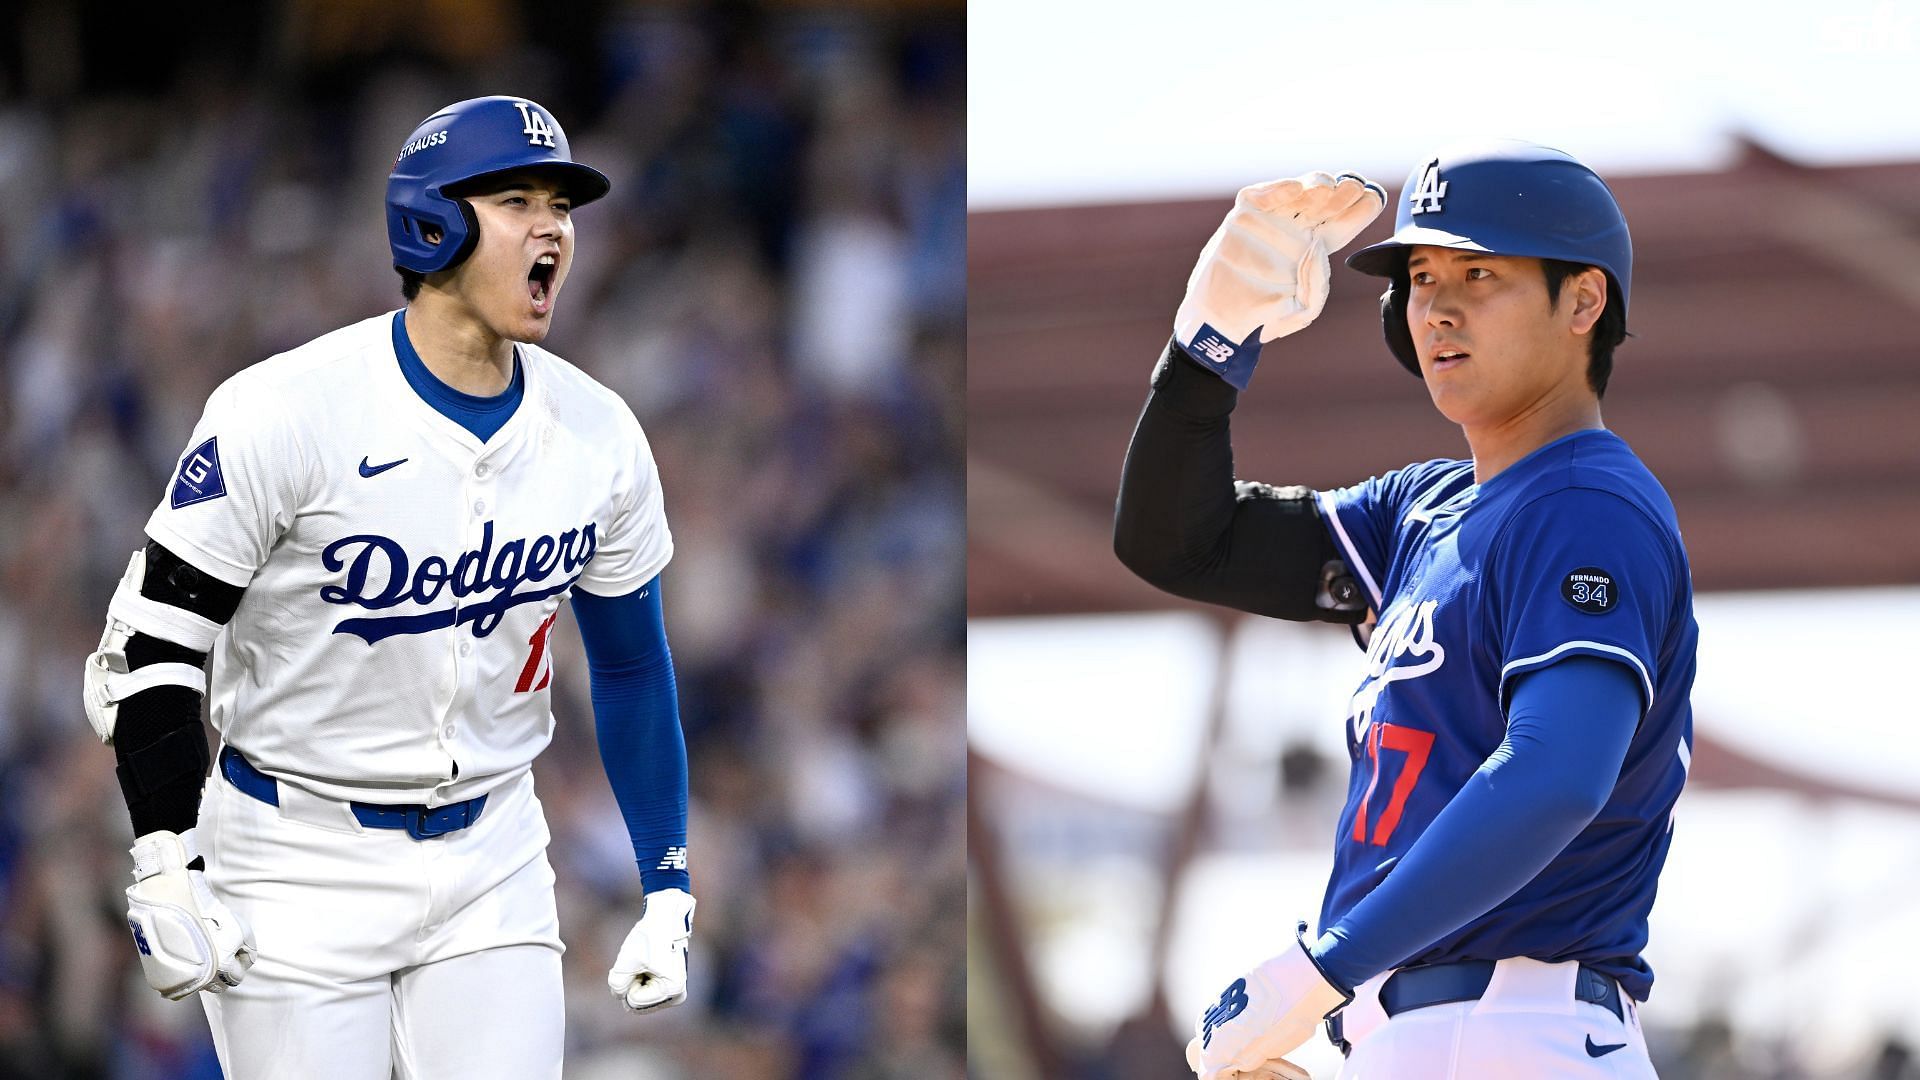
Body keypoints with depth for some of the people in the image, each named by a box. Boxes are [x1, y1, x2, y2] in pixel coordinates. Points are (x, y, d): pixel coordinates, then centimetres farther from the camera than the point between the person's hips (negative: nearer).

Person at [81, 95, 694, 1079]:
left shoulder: (600, 436, -1)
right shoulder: (287, 411, -16)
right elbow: (149, 642, -12)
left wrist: (668, 889, 10)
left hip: (493, 860, 4)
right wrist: (166, 872, -18)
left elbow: (631, 666, 13)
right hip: (301, 870, -4)